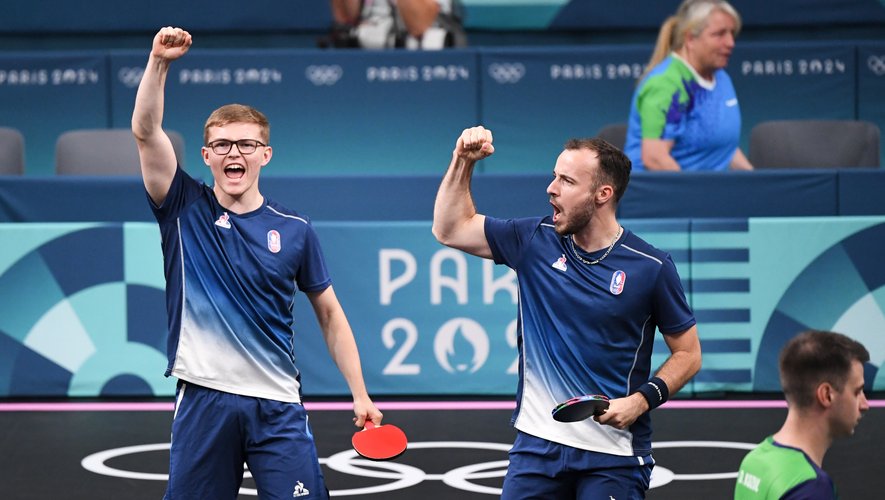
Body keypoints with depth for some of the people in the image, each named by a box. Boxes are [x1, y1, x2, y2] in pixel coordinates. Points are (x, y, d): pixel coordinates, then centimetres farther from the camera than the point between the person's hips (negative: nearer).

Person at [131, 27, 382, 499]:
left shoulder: (294, 229, 5)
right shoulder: (185, 211, 3)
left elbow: (329, 314, 11)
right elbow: (145, 131, -9)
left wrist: (360, 394, 6)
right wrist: (159, 62, -22)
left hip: (276, 403, 0)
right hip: (203, 401, 0)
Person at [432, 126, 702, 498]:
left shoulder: (651, 268, -6)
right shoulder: (535, 241, 5)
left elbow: (688, 354, 1)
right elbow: (450, 229, 13)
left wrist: (642, 400, -13)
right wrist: (463, 162, 1)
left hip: (614, 455, -3)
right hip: (537, 445, 3)